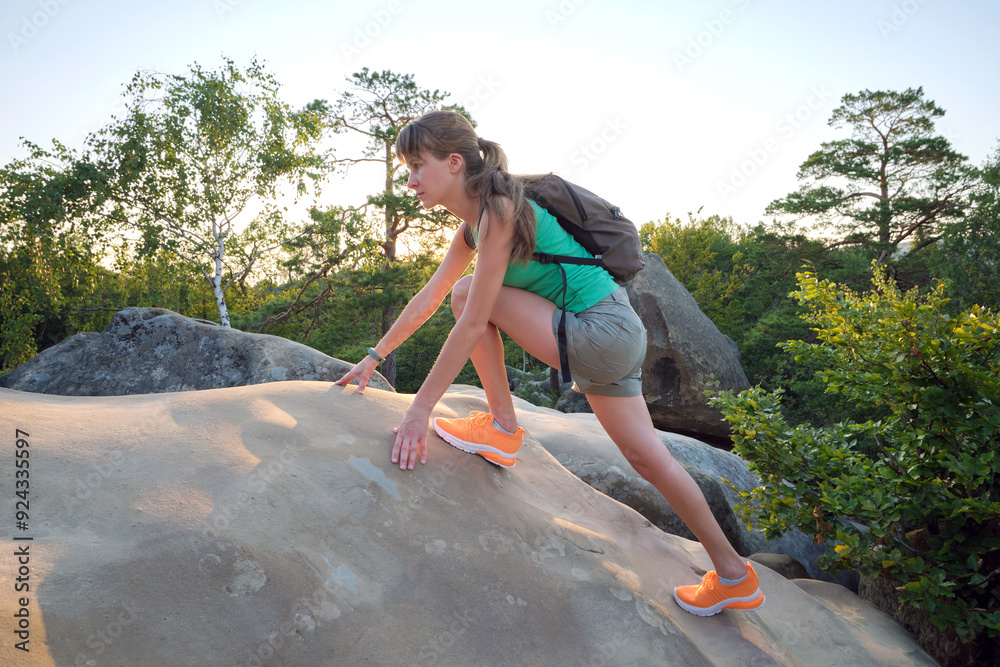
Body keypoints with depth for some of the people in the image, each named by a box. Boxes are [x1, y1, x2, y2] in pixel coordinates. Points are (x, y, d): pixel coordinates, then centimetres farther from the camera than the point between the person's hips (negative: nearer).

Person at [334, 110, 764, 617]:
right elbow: (428, 299, 17)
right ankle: (733, 576, 26)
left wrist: (420, 409, -18)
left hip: (601, 332, -10)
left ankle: (503, 429, 2)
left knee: (470, 293, -8)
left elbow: (472, 324, -22)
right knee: (647, 457, 14)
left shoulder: (500, 209, -19)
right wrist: (374, 356, 19)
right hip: (613, 334, 10)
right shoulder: (473, 223, 10)